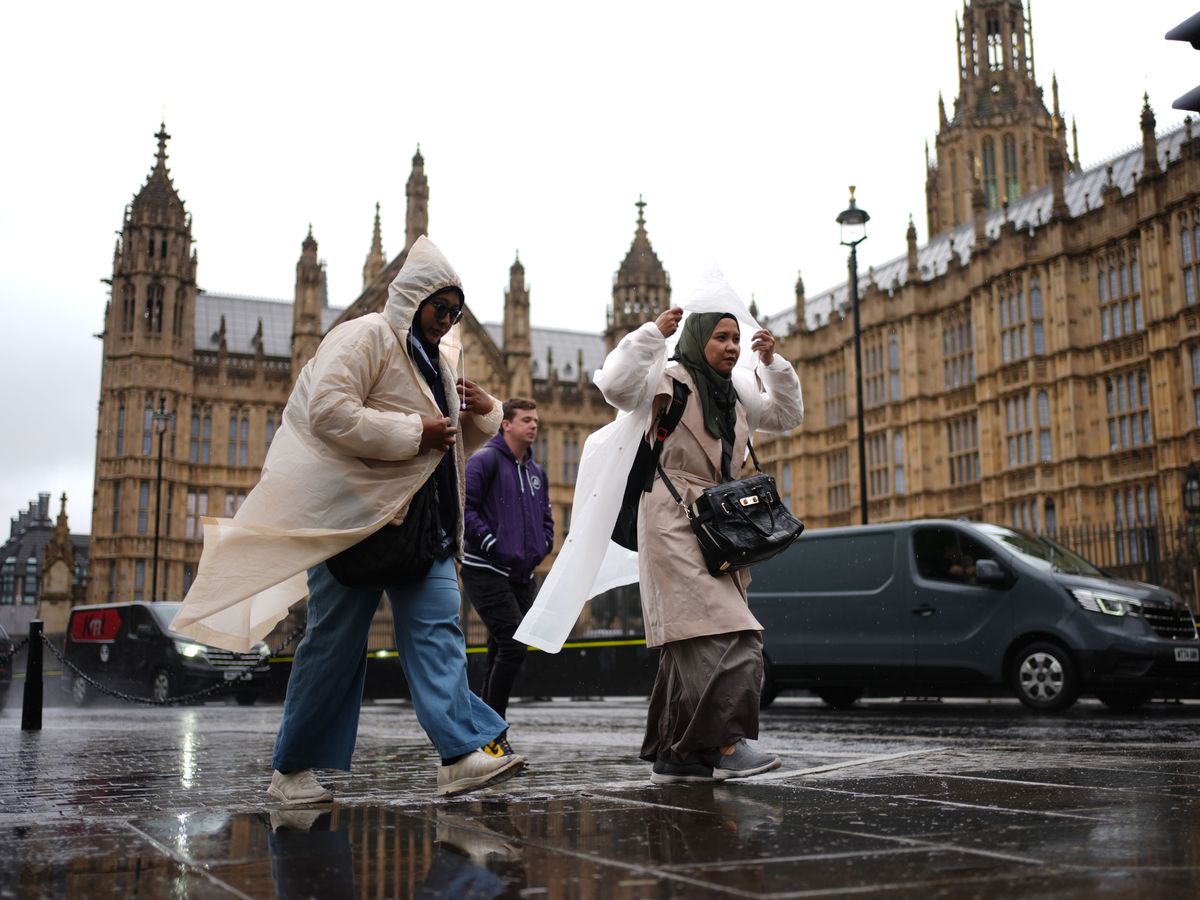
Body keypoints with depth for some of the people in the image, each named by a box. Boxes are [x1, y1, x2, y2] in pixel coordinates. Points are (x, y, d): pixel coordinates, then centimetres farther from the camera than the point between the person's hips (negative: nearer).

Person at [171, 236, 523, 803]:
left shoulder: (439, 361, 20)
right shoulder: (364, 337, -7)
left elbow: (458, 444, 26)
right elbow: (327, 413, -21)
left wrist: (483, 413, 4)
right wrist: (413, 433, -20)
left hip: (418, 522, 8)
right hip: (353, 517, -7)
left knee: (437, 630, -5)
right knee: (334, 644, 0)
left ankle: (463, 754, -11)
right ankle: (292, 769, 13)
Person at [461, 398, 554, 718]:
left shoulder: (536, 471, 17)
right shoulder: (486, 460, -6)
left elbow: (546, 520, 26)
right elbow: (464, 508, -14)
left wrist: (539, 549, 7)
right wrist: (495, 547, -17)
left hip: (523, 576, 8)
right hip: (485, 571, -8)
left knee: (502, 654, 10)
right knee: (513, 646, -15)